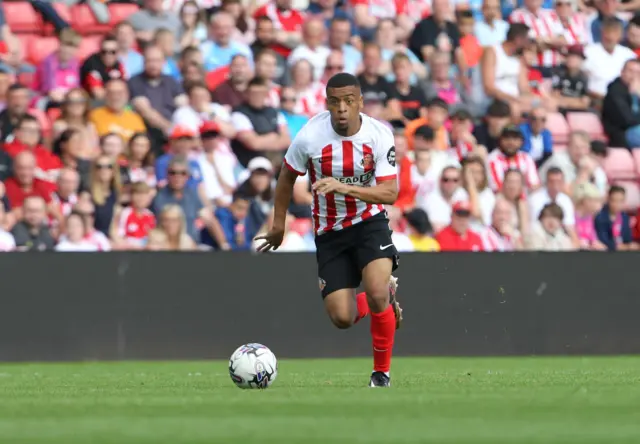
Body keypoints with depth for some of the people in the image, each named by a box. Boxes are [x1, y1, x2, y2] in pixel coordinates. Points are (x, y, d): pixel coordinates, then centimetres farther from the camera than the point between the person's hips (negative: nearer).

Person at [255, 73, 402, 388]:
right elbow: (288, 176, 3)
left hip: (370, 222, -1)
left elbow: (390, 193, -21)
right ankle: (385, 297, 30)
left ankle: (382, 371, -1)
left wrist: (344, 187, -35)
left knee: (376, 294, -25)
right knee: (342, 318, -7)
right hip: (329, 231, 1)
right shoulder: (310, 136, -16)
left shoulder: (379, 135, -16)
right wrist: (279, 224, 10)